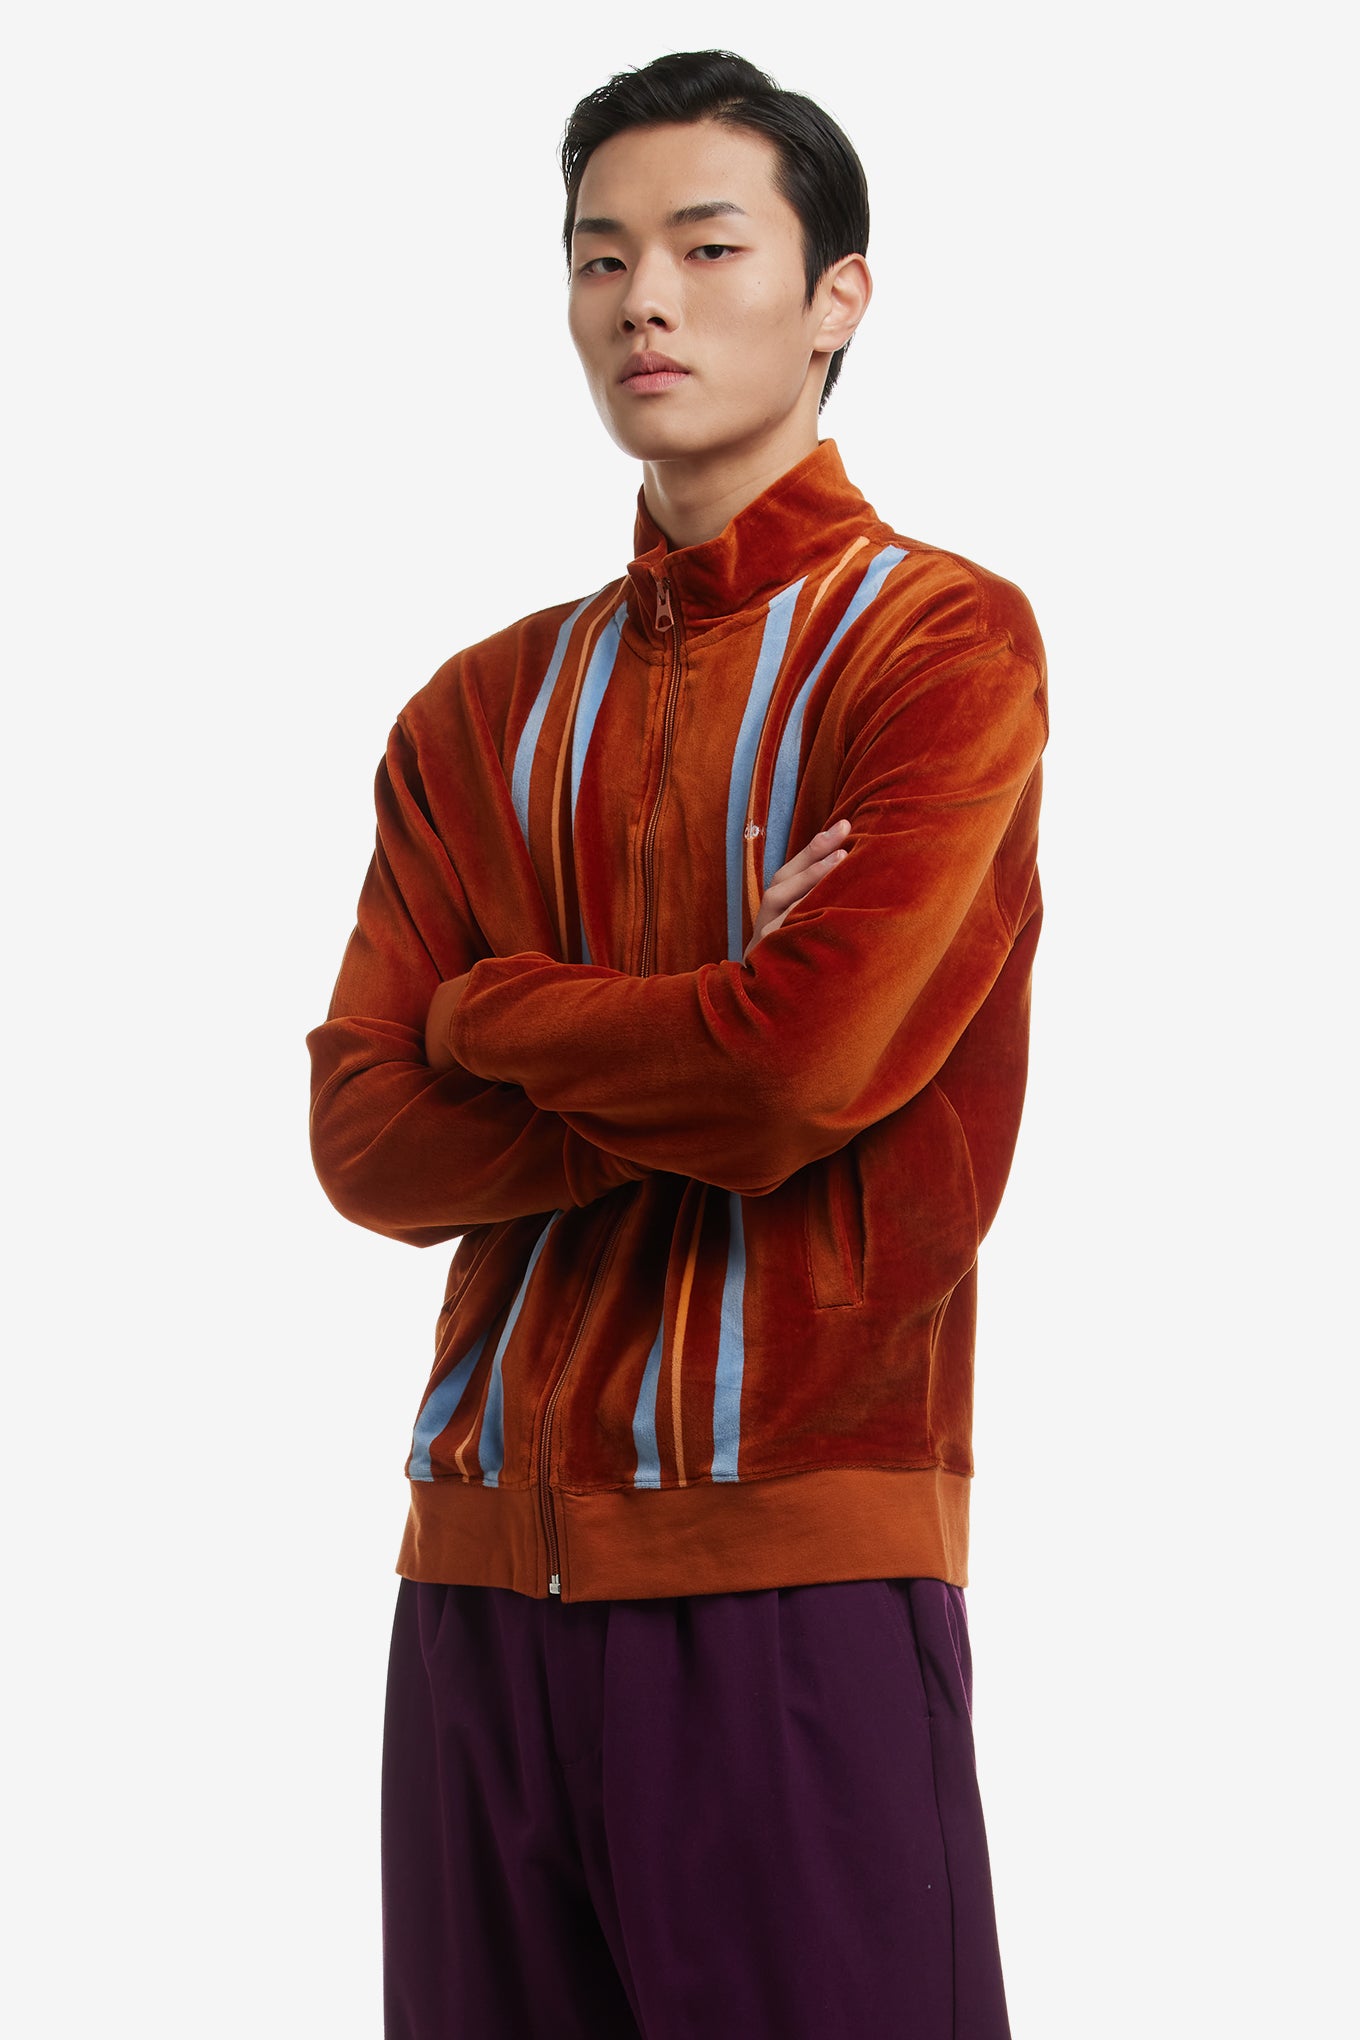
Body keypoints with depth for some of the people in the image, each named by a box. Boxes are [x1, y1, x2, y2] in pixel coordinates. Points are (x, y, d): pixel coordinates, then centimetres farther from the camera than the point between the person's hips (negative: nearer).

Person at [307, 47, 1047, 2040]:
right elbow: (364, 1142, 4)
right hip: (482, 1565, 5)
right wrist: (701, 1073, -9)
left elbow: (803, 1065, -15)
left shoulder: (945, 645, -1)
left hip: (798, 1569, -5)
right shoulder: (482, 713, 15)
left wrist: (487, 1007, 1)